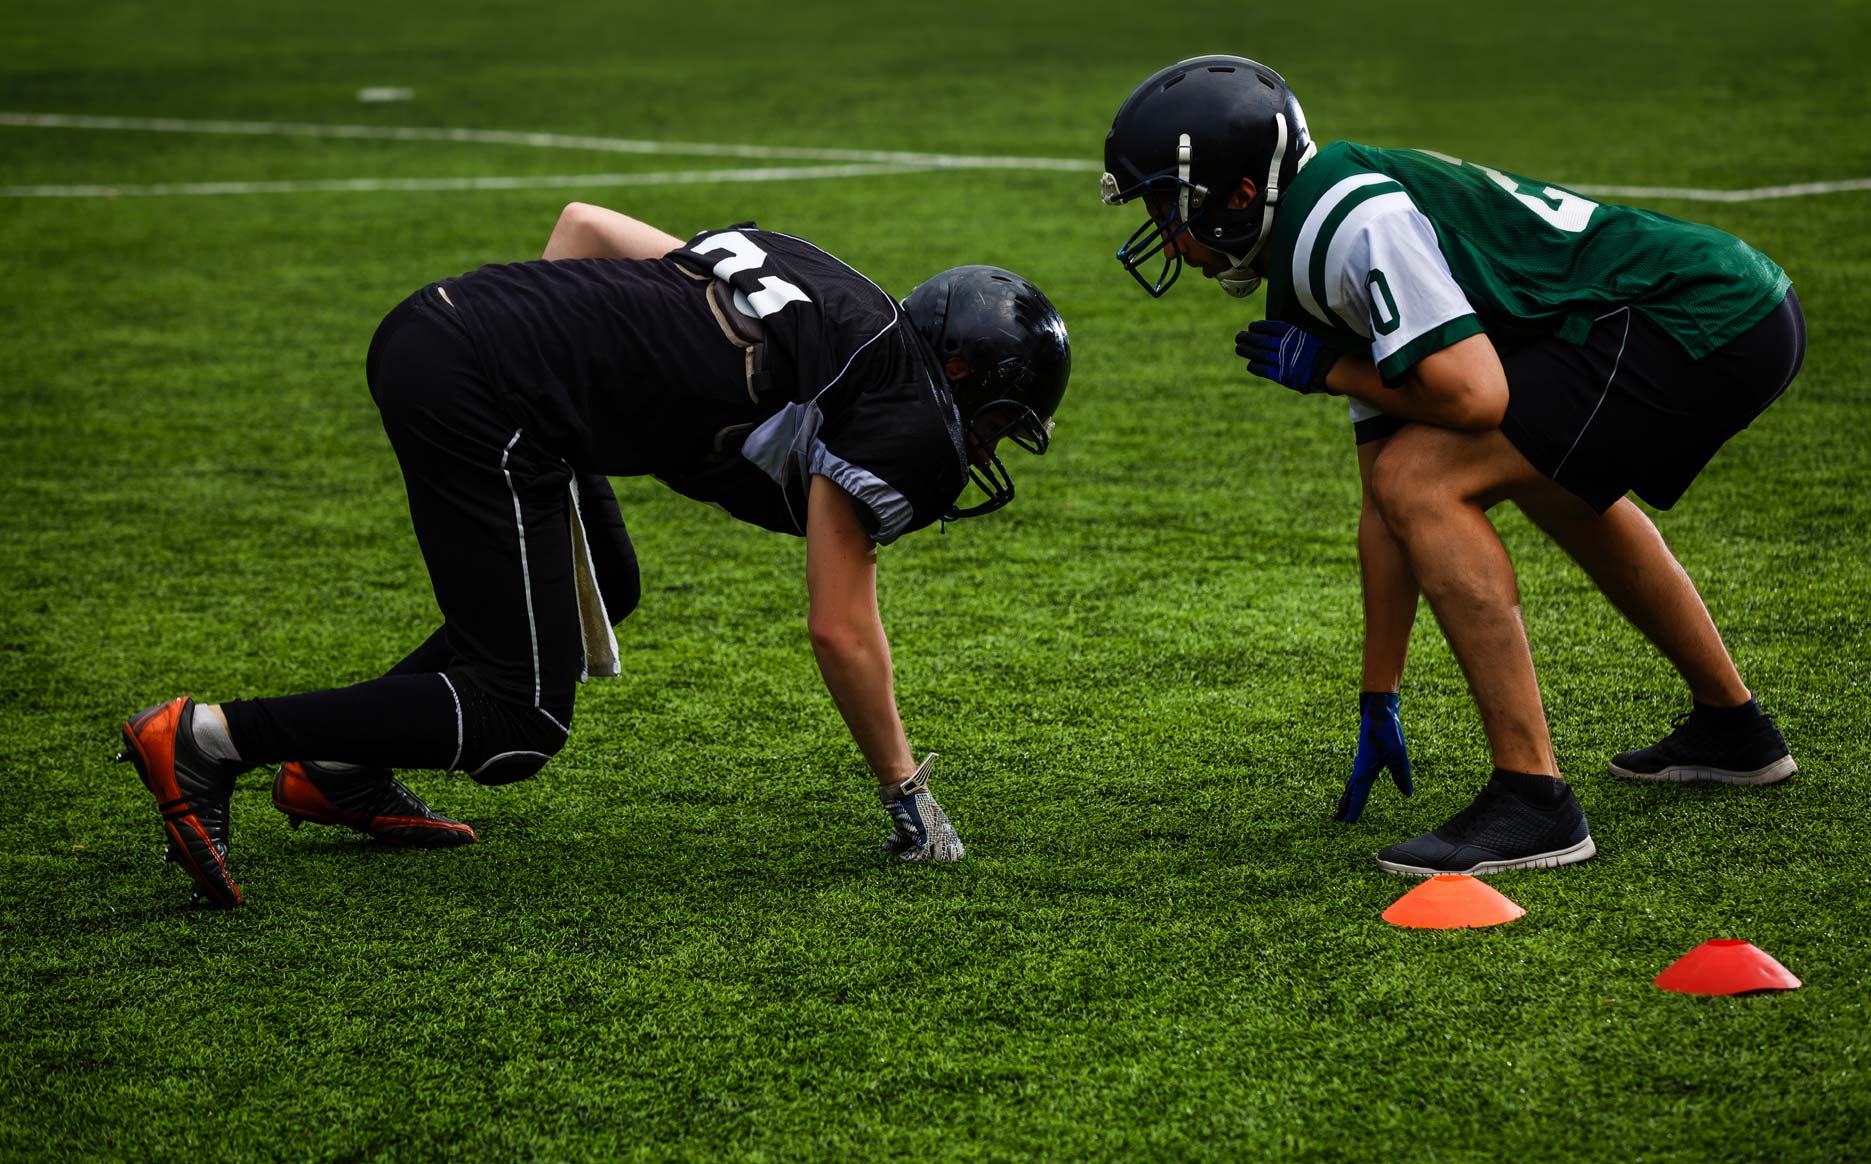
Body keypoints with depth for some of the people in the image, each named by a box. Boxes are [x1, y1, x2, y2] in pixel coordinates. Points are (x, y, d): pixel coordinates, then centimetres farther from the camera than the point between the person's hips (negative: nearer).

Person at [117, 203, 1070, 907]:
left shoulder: (816, 291, 23)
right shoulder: (902, 416, 0)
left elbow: (586, 220, 26)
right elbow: (841, 630, 1)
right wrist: (906, 792, 10)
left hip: (430, 324, 9)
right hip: (483, 395, -9)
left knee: (597, 593, 27)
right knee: (517, 727, -2)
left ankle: (338, 770, 24)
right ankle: (210, 739, -7)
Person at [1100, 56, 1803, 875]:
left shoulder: (1348, 221, -15)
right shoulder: (1329, 229, 17)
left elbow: (1473, 395, -24)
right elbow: (1385, 497, 21)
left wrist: (1326, 369, -4)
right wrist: (1379, 703, 23)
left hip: (1702, 329, -11)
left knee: (1428, 481, -15)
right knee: (1549, 472, 36)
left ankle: (1532, 800, -12)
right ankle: (1731, 728, 47)